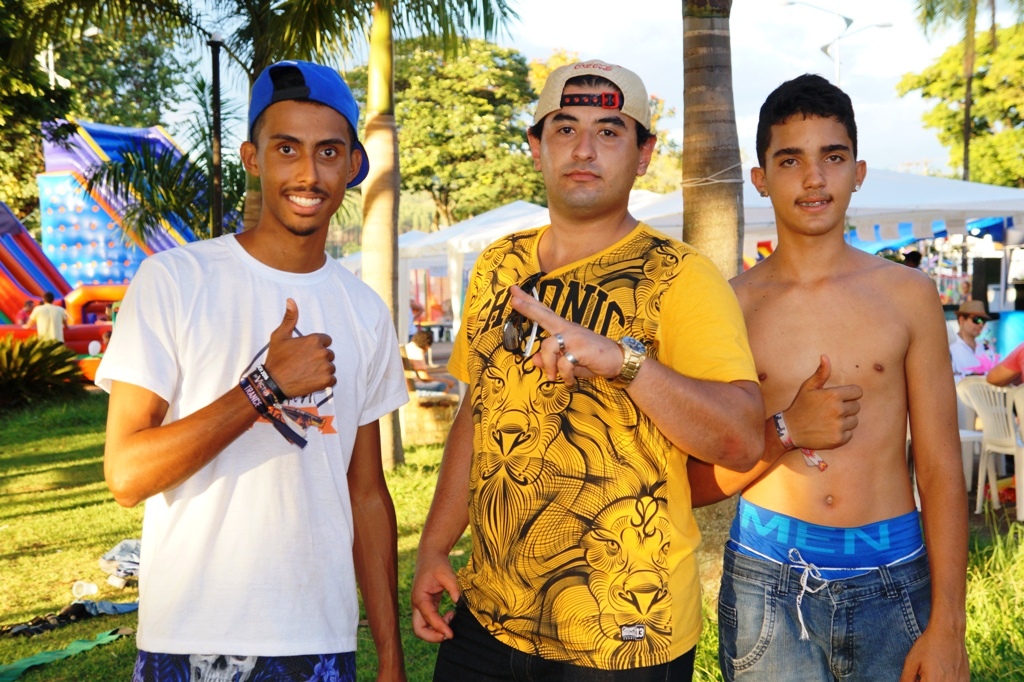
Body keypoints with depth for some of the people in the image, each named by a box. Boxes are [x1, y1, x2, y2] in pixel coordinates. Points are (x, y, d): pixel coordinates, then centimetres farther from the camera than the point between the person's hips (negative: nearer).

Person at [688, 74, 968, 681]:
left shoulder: (909, 295, 1)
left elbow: (942, 472, 0)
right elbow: (693, 484, 2)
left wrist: (947, 627, -5)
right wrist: (785, 433, -13)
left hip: (894, 584, 1)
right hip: (767, 584, 0)